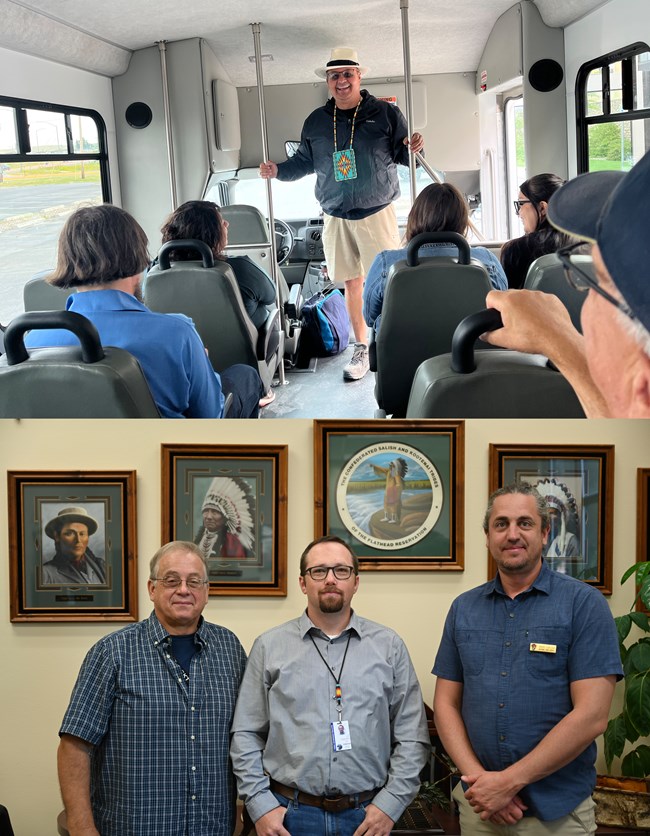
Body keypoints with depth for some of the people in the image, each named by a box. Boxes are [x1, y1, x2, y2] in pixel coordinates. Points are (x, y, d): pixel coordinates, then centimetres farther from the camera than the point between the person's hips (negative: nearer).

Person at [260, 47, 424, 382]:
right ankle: (361, 348, 18)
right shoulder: (315, 122, 8)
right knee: (351, 282, 7)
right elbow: (304, 161, 18)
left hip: (376, 213, -3)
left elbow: (401, 154, 1)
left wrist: (412, 149, -21)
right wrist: (278, 170, 2)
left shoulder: (385, 113, -2)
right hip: (336, 216, 3)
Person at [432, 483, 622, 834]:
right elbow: (446, 703, 5)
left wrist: (509, 781, -16)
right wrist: (478, 778, -10)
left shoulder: (584, 604, -8)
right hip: (478, 804, 3)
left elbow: (591, 715, -14)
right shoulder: (463, 608, 5)